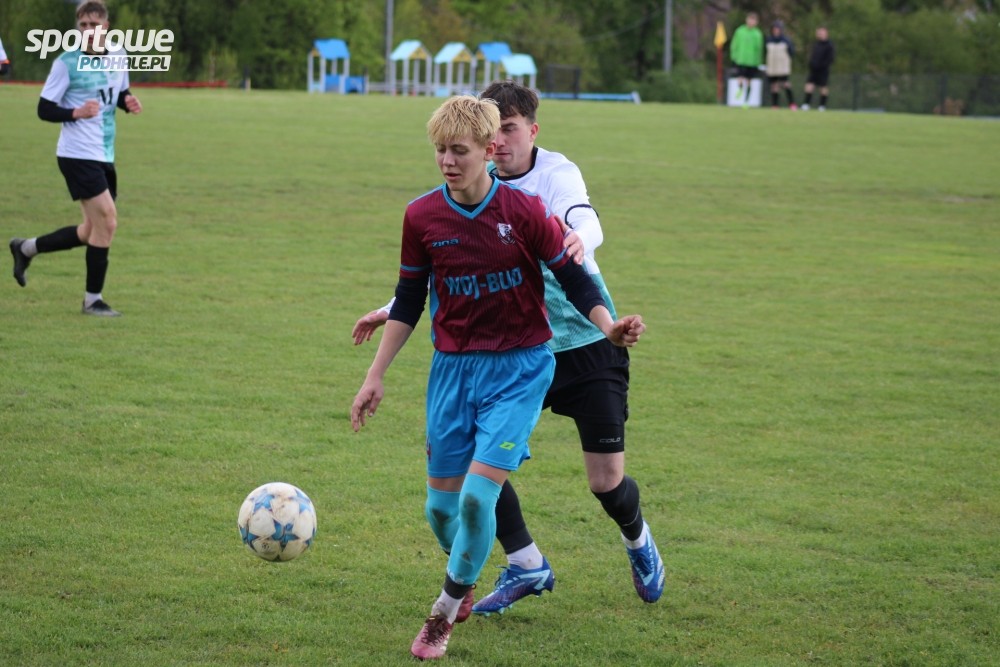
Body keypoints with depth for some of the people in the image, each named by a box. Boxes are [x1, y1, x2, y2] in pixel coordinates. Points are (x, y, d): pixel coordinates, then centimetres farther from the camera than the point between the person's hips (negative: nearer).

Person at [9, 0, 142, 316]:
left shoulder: (119, 57, 7)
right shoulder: (67, 63, -11)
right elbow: (44, 109, -9)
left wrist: (129, 101, 0)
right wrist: (76, 113, -26)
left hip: (104, 157, 7)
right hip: (77, 155, -7)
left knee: (92, 232, 11)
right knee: (106, 220, -14)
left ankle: (26, 248, 30)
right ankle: (93, 300, -2)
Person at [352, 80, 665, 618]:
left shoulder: (557, 172, -16)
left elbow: (585, 222, -39)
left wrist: (578, 239, -62)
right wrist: (393, 310, 16)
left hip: (587, 342, -5)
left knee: (607, 481, -4)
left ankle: (637, 540, 33)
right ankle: (526, 566, 7)